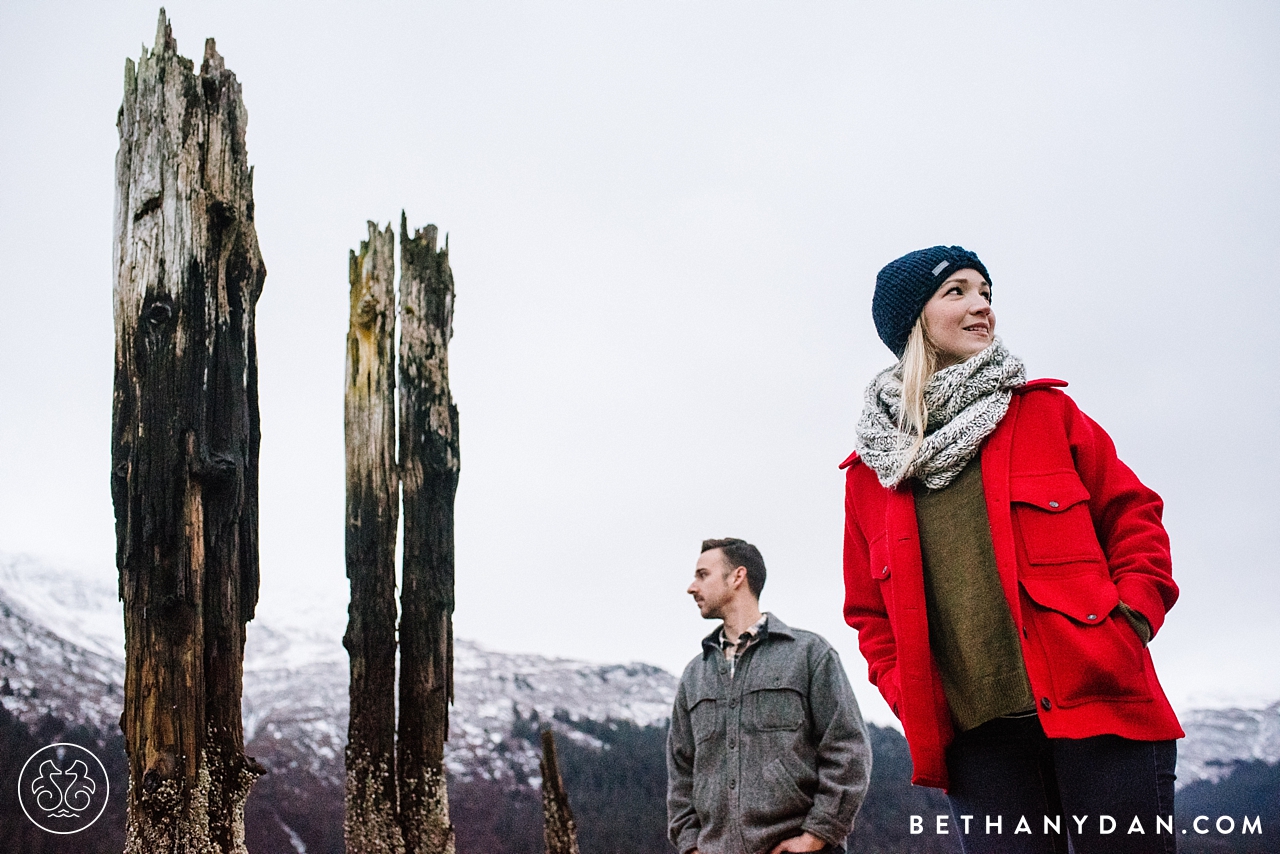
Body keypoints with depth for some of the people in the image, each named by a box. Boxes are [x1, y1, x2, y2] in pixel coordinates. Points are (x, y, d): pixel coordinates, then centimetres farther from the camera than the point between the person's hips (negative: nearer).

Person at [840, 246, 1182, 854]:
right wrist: (908, 697, 4)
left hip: (1098, 710, -1)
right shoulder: (869, 470, 12)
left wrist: (1131, 616, -5)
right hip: (975, 737, 1)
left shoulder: (1046, 411, 11)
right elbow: (869, 610, 17)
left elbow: (1132, 514, 10)